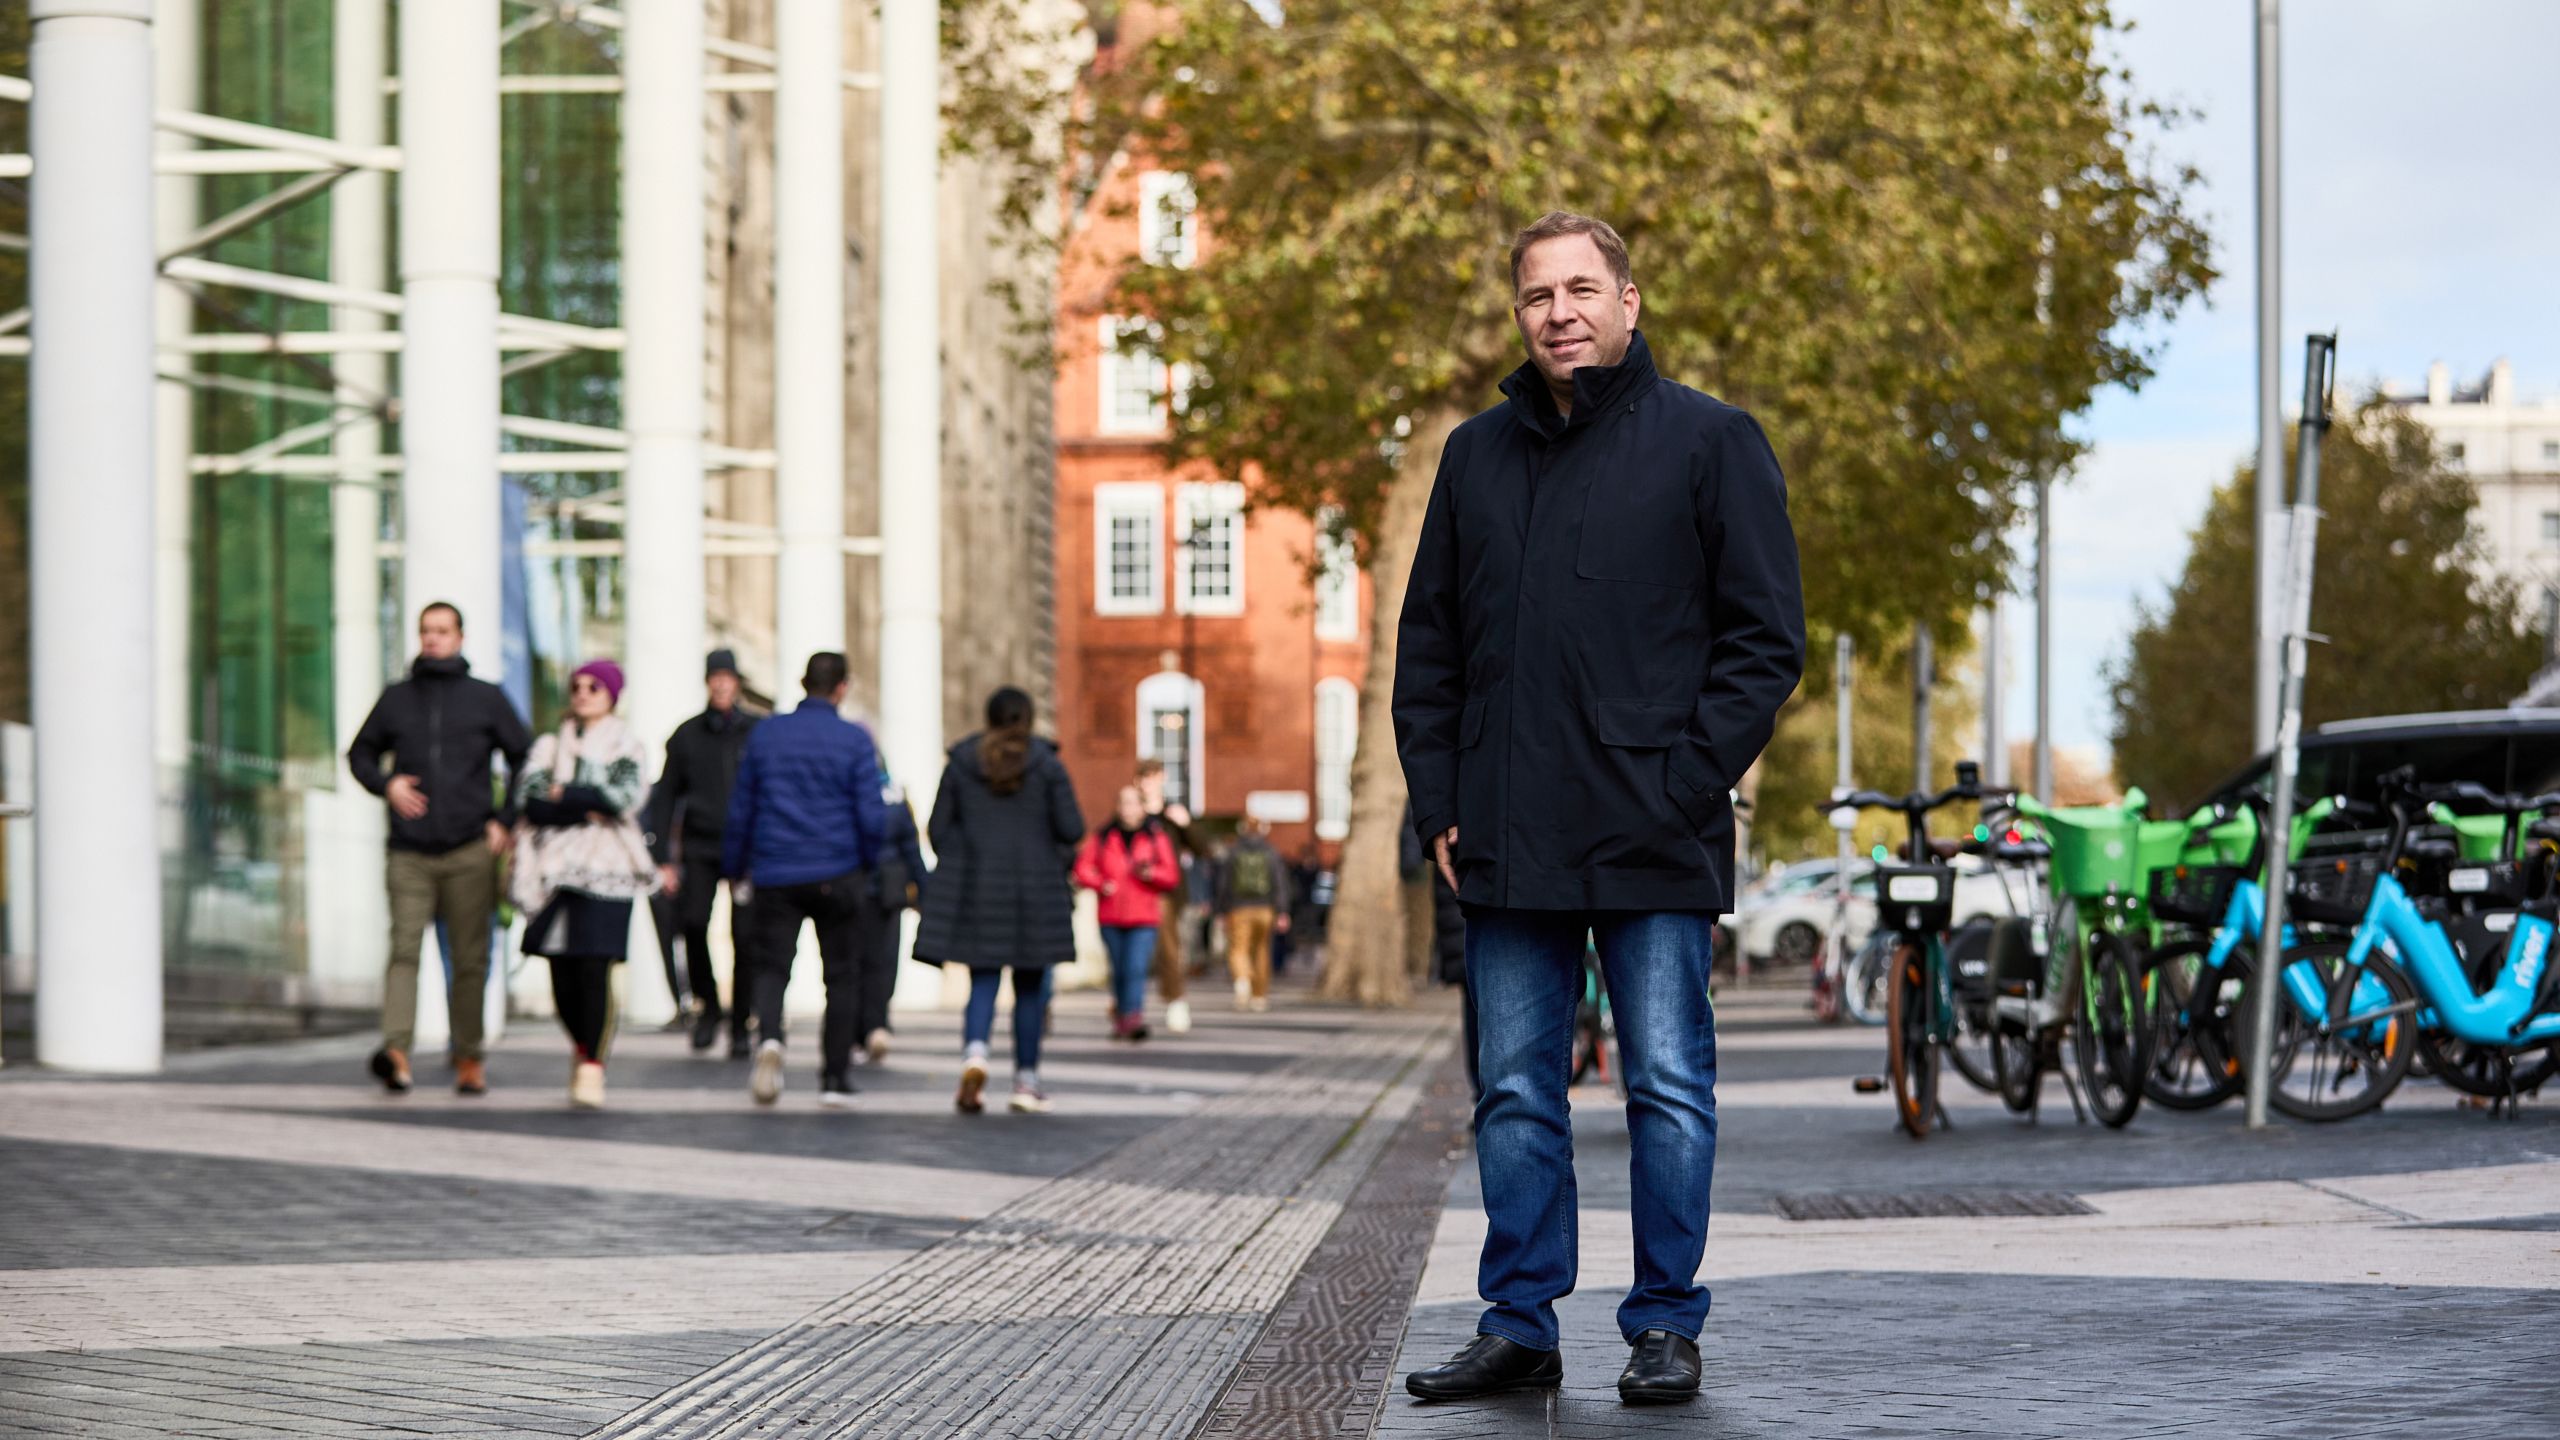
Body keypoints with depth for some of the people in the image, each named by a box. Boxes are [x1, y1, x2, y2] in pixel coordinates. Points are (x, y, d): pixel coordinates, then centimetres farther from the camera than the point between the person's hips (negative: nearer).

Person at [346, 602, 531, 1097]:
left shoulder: (487, 699, 7)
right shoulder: (396, 699, 11)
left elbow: (525, 761, 12)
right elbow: (360, 753, 21)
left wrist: (504, 820, 2)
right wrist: (386, 784, 1)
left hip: (470, 852, 0)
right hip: (409, 853, 0)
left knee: (469, 959, 2)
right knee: (403, 949, -14)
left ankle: (468, 1058, 11)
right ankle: (396, 1052, -23)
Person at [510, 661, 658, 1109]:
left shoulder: (625, 747, 11)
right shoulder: (549, 747, 18)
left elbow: (623, 796, -7)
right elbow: (529, 798, 1)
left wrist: (564, 795, -3)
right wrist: (587, 808, -9)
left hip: (604, 870, -3)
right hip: (556, 867, 3)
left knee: (596, 967, -14)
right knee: (562, 971, 1)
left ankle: (593, 1066, -12)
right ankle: (582, 1046, 26)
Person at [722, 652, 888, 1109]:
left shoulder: (765, 734, 4)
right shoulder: (855, 740, -5)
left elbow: (740, 809, 8)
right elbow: (871, 816, -8)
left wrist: (733, 868, 19)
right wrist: (867, 866, 10)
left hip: (774, 876, 2)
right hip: (837, 874, -2)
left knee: (771, 966, 5)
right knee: (842, 975, 9)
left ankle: (768, 1037, -25)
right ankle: (835, 1079, 9)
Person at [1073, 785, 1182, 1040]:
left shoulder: (1157, 838, 6)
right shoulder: (1102, 837, 7)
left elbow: (1172, 876, 4)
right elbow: (1083, 868, 5)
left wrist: (1151, 874, -15)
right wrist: (1100, 884, -13)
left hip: (1143, 917, -2)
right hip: (1111, 917, 2)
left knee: (1136, 969, -16)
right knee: (1119, 971, 10)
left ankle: (1134, 1017, -24)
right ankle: (1120, 1015, 27)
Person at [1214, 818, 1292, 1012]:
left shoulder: (1232, 853, 0)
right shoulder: (1272, 854, 3)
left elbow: (1223, 883, 1)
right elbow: (1280, 884, -2)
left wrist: (1222, 911, 7)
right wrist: (1282, 913, -3)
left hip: (1239, 909, -2)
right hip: (1264, 909, 2)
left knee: (1238, 950, -3)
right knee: (1261, 951, 14)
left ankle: (1243, 979, -33)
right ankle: (1260, 996, 19)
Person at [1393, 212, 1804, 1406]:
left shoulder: (1710, 442, 1)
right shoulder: (1478, 455, 14)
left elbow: (1765, 637, -2)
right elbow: (1428, 644, 17)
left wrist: (1685, 783, -11)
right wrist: (1437, 802, 7)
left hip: (1653, 849, -4)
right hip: (1505, 851, 4)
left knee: (1668, 1090, 1)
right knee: (1515, 1096, 7)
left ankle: (1664, 1325, 10)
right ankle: (1518, 1326, 14)